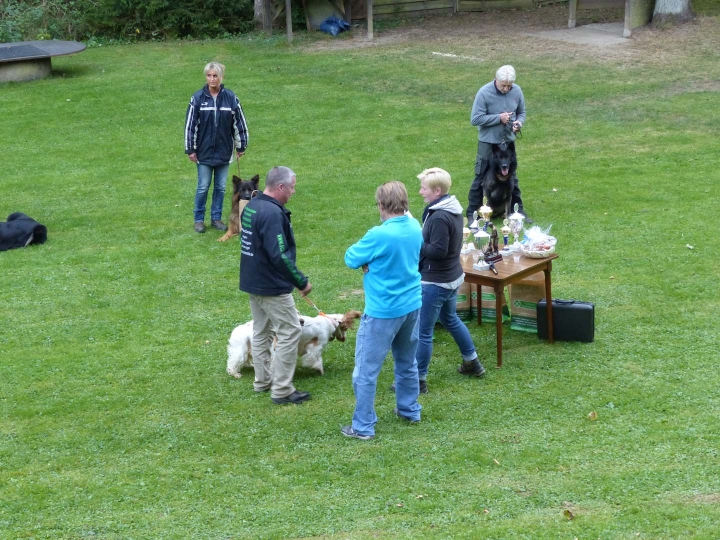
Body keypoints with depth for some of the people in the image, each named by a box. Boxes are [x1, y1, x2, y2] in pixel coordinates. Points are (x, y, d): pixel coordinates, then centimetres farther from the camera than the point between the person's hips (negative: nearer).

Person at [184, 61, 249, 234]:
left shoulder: (230, 98, -5)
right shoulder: (198, 98, -8)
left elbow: (240, 123, 3)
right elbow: (190, 124, -3)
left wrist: (241, 146, 7)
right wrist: (190, 149, -4)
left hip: (224, 151, 2)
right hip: (204, 151, -1)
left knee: (220, 187, 10)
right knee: (203, 187, 4)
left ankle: (216, 218, 24)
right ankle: (199, 219, 18)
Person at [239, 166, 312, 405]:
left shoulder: (251, 206, 6)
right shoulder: (272, 213, -24)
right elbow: (280, 256, -28)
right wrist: (302, 282, -18)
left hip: (253, 282, 10)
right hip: (272, 286, -10)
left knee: (261, 331, 19)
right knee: (290, 332, -2)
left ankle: (262, 381, 29)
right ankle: (282, 390, 1)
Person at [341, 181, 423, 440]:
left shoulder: (379, 235, -24)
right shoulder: (415, 227, -1)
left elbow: (351, 259, -12)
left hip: (383, 311, -7)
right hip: (411, 305, 7)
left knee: (366, 370, 3)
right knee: (407, 361, 24)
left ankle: (363, 426, 7)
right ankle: (410, 409, 38)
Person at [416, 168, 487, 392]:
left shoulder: (439, 217, -25)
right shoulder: (453, 209, 5)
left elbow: (438, 250, -27)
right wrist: (419, 238, 4)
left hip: (435, 282, -11)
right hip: (452, 277, 11)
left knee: (423, 331, -1)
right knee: (450, 319, 29)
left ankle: (418, 379, 7)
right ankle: (472, 362, 41)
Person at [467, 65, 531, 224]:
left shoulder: (517, 91, -5)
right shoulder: (484, 93, -18)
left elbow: (521, 112, 10)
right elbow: (475, 119, -19)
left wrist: (519, 122, -13)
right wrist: (499, 118, -22)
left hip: (508, 141, 4)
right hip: (488, 143, -4)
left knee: (512, 177, 15)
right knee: (481, 178, 4)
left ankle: (518, 210, 28)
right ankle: (472, 212, 14)